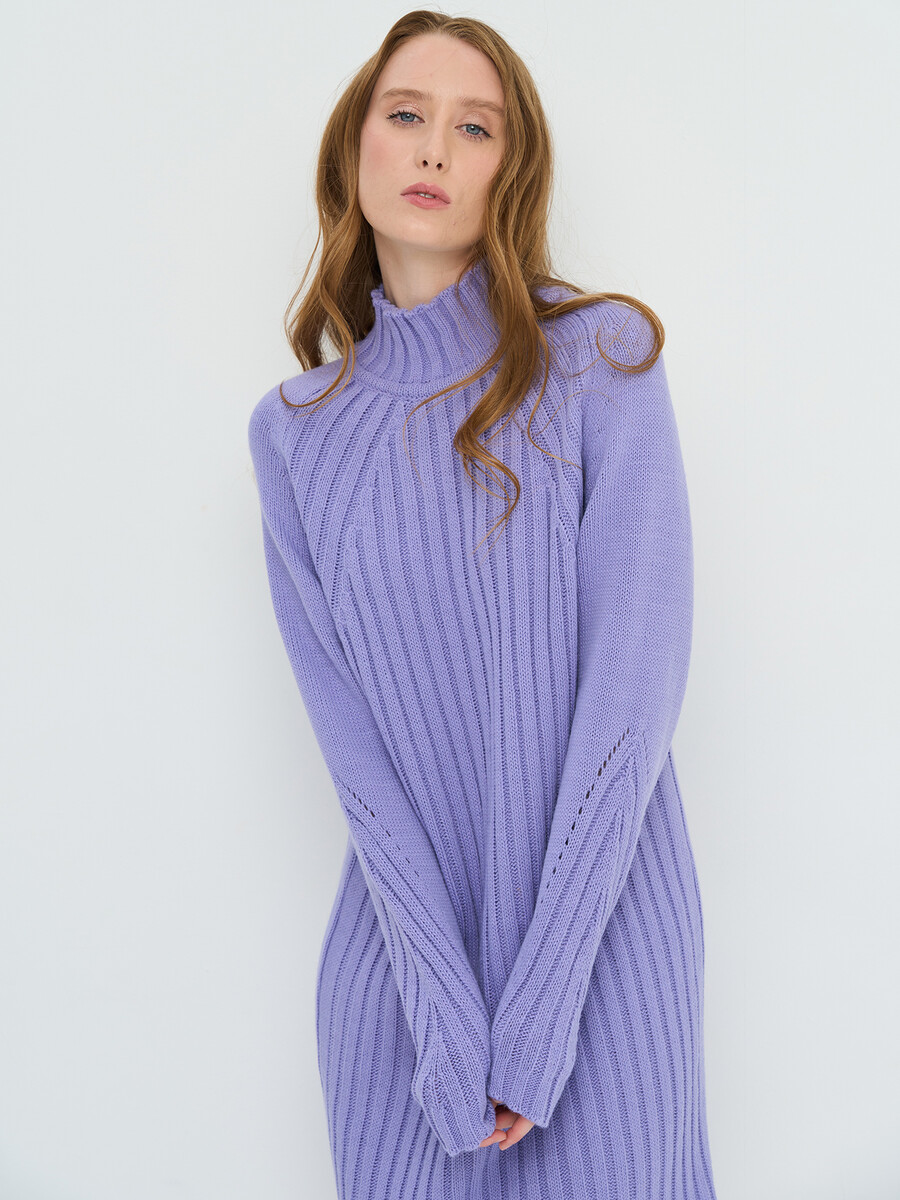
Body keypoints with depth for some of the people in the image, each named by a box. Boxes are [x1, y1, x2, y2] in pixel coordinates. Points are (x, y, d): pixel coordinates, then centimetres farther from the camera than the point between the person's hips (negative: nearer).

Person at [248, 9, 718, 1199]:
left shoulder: (603, 356, -5)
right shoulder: (294, 429, 3)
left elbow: (639, 672, -12)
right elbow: (343, 719, -4)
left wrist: (541, 992, -16)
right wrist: (445, 1001, -13)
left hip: (601, 923, -2)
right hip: (402, 935, 2)